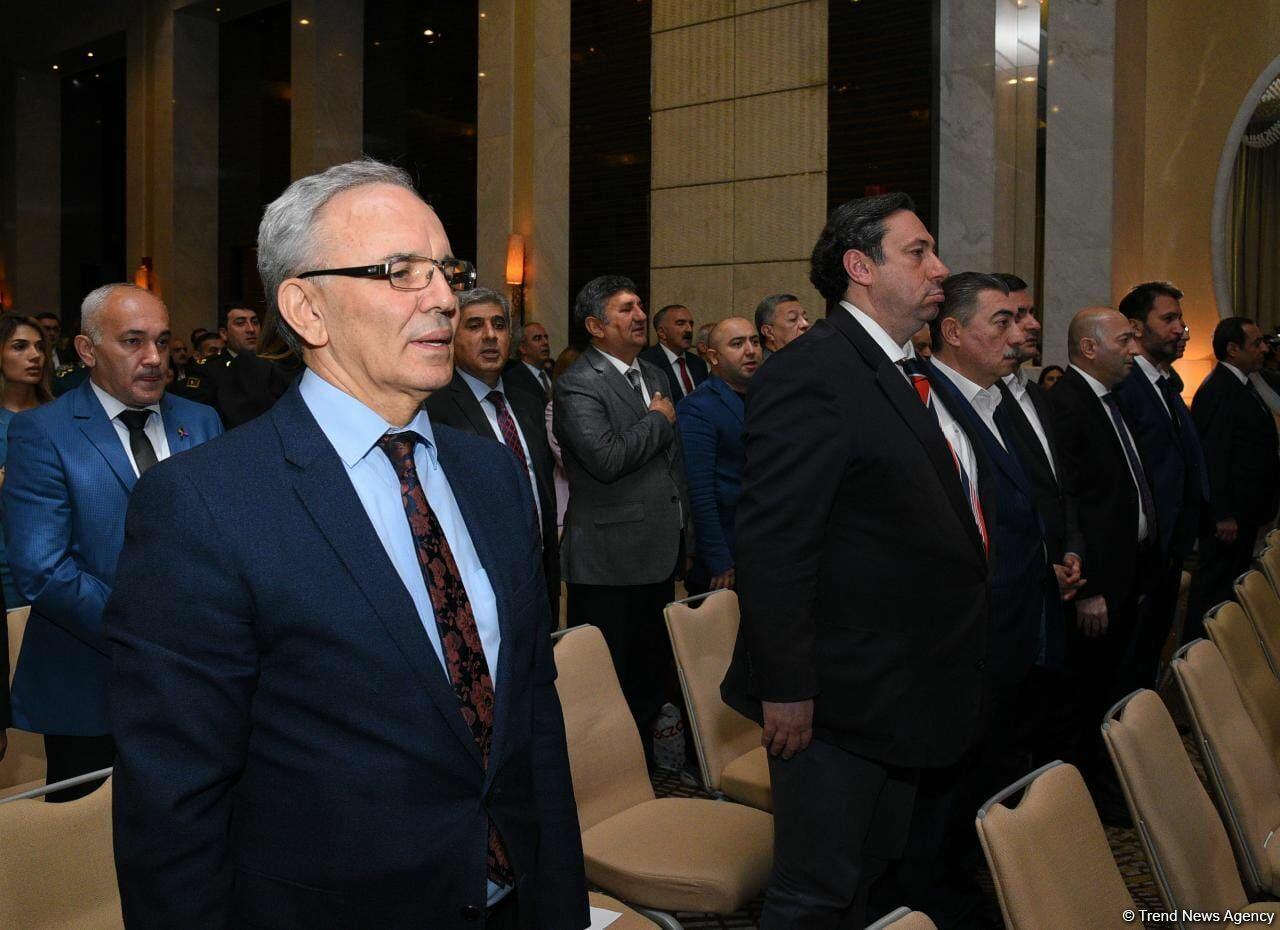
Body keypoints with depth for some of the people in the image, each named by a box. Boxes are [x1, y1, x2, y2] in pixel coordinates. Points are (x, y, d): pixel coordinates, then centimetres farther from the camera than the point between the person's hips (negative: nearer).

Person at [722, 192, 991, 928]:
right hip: (841, 701, -9)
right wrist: (785, 689, -22)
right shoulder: (811, 373, -18)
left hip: (919, 696, 10)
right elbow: (772, 545, -22)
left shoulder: (914, 376, 12)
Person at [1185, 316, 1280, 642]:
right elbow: (1212, 457, -22)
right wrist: (1223, 515, -22)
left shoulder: (1241, 385, 12)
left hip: (1245, 511, 10)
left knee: (1233, 583, 18)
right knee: (1213, 589, -1)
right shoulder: (1218, 390, -18)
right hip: (1229, 514, -10)